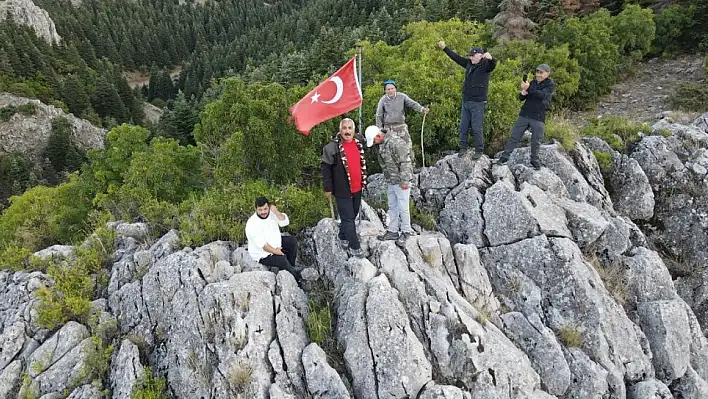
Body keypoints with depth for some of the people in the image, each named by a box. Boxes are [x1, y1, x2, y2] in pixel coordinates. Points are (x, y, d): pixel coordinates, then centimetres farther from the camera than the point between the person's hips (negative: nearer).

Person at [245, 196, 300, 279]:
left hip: (275, 243, 8)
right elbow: (263, 245, -28)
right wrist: (276, 251, -21)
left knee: (293, 241, 4)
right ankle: (295, 276, 5)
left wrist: (276, 212, -27)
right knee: (283, 259, -25)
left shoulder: (271, 213, -9)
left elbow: (285, 222, -12)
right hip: (263, 254, -8)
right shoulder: (252, 224, -29)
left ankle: (290, 267, 15)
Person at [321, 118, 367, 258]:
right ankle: (355, 246, 12)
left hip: (357, 189, 7)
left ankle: (343, 237, 41)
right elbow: (325, 167, -12)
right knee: (348, 218, 0)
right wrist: (328, 188, -11)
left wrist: (363, 181, 18)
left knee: (353, 215, 20)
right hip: (342, 190, -7)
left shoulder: (358, 144, 5)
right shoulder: (332, 147, -16)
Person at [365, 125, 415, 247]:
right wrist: (387, 178, 16)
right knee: (392, 207, 16)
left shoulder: (396, 142, -22)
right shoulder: (381, 145, 6)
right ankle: (393, 231, 27)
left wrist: (404, 180, -21)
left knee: (403, 208, 1)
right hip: (391, 182, 9)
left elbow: (405, 162, -23)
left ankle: (406, 231, 17)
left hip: (401, 182, -9)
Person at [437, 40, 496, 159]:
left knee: (476, 128, -3)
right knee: (463, 127, 12)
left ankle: (479, 151, 7)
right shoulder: (469, 63, 11)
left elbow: (493, 65, -29)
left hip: (478, 103, -7)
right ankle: (463, 148, 22)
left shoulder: (485, 65, -8)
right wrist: (444, 48, 22)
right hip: (465, 101, 7)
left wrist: (491, 59, -52)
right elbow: (456, 57, 20)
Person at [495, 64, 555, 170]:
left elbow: (542, 95, -20)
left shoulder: (550, 84, -1)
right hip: (524, 115, 4)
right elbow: (521, 98, 12)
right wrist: (523, 93, -11)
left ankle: (534, 160, 19)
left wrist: (528, 89, -27)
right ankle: (504, 157, 3)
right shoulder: (533, 82, 13)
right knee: (514, 137, 0)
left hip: (538, 118, -4)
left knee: (536, 141, 2)